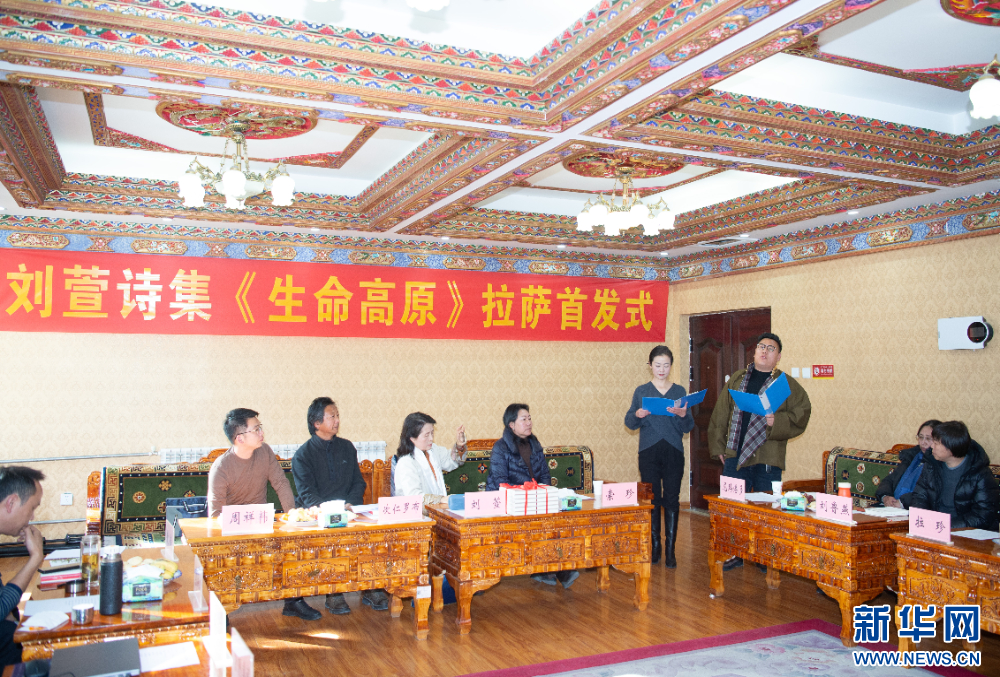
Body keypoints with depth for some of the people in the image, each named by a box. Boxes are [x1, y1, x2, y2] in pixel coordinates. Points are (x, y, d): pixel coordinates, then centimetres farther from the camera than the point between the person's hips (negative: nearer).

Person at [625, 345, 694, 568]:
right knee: (652, 499, 3)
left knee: (671, 499, 0)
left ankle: (670, 550, 6)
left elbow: (688, 427, 6)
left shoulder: (679, 391, 9)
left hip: (673, 452, 0)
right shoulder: (641, 391, 7)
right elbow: (630, 423, 4)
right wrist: (638, 414, -17)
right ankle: (654, 546, 16)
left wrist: (683, 414, -15)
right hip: (649, 452, 0)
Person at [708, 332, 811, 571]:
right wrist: (719, 446, 9)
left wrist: (777, 421, -19)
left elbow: (801, 415, -3)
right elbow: (720, 415, 13)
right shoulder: (737, 380, 12)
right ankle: (736, 553, 20)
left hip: (767, 458, -3)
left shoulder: (787, 385, 4)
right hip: (736, 454, 3)